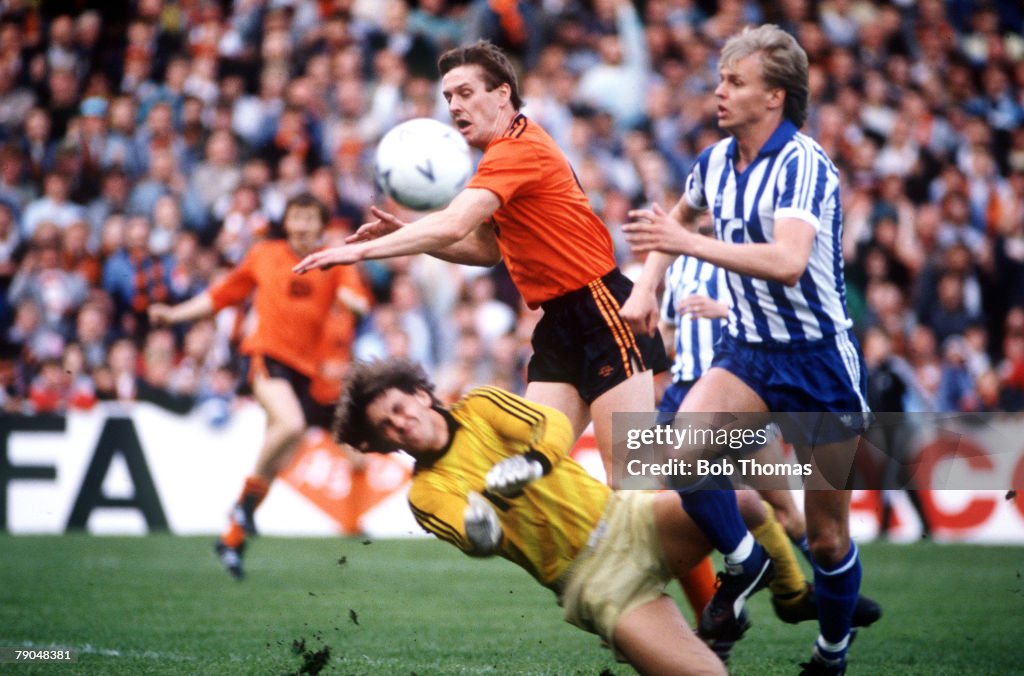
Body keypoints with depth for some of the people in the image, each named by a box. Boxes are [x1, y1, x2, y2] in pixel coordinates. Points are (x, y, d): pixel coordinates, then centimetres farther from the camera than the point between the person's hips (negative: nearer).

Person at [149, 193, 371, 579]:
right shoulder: (263, 255, 10)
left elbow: (361, 302, -5)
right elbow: (222, 294, 19)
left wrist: (351, 300, -28)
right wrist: (174, 314, 11)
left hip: (306, 367, 3)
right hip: (268, 353, -3)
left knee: (277, 463, 5)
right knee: (290, 423, -31)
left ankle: (233, 539, 19)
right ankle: (247, 499, -12)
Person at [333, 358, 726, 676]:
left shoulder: (482, 407, 8)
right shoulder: (426, 493, 4)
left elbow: (556, 426, -4)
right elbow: (479, 540, -12)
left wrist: (531, 463, -24)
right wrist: (479, 530, -35)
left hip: (626, 518, 2)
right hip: (587, 582, -2)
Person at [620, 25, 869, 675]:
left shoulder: (804, 164, -19)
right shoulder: (716, 160, 3)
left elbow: (788, 262, -35)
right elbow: (682, 213, 27)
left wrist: (688, 242, -36)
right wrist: (647, 283, 15)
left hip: (818, 358, -6)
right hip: (747, 349, 6)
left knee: (828, 534, 2)